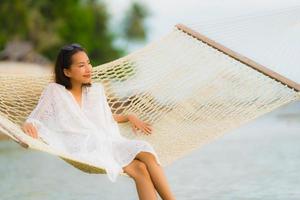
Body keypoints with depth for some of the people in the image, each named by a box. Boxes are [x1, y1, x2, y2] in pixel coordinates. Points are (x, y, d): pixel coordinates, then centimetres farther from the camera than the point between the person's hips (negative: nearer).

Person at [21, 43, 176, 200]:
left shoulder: (96, 89, 22)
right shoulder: (54, 91, 7)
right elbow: (34, 120, 3)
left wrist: (129, 117, 16)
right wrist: (28, 125, -21)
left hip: (108, 142, 5)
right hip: (85, 150, -5)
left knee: (147, 155, -27)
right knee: (139, 169, -30)